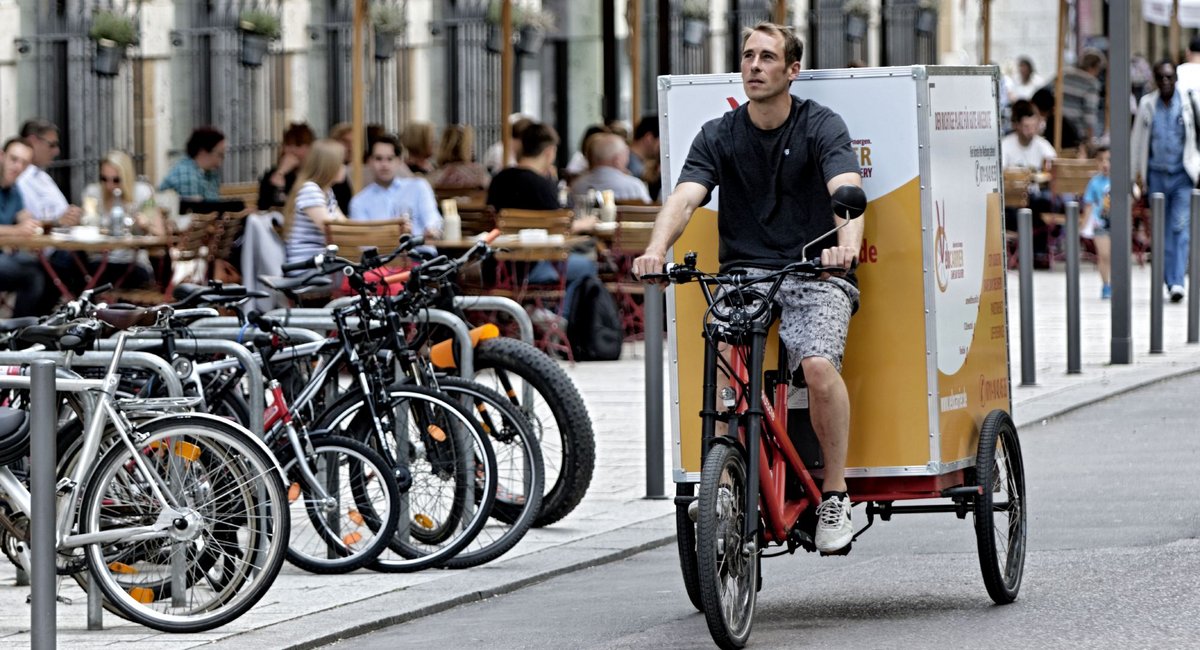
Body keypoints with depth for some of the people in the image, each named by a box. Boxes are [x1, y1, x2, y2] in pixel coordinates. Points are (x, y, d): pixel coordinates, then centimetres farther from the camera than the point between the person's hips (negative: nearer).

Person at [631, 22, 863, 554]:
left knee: (818, 366, -30)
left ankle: (835, 493, -13)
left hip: (814, 275, -2)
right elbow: (684, 196, -7)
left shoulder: (821, 127, 0)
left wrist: (847, 245, -39)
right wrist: (656, 248, -29)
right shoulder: (719, 136, 8)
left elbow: (847, 189, -17)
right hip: (743, 274, 2)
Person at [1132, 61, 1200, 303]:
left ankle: (1178, 282, -16)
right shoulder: (1147, 104, 3)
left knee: (1180, 228, -11)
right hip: (1156, 175, 2)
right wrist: (1137, 172, 9)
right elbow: (1137, 139, 11)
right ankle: (1170, 281, 15)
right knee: (1163, 231, 6)